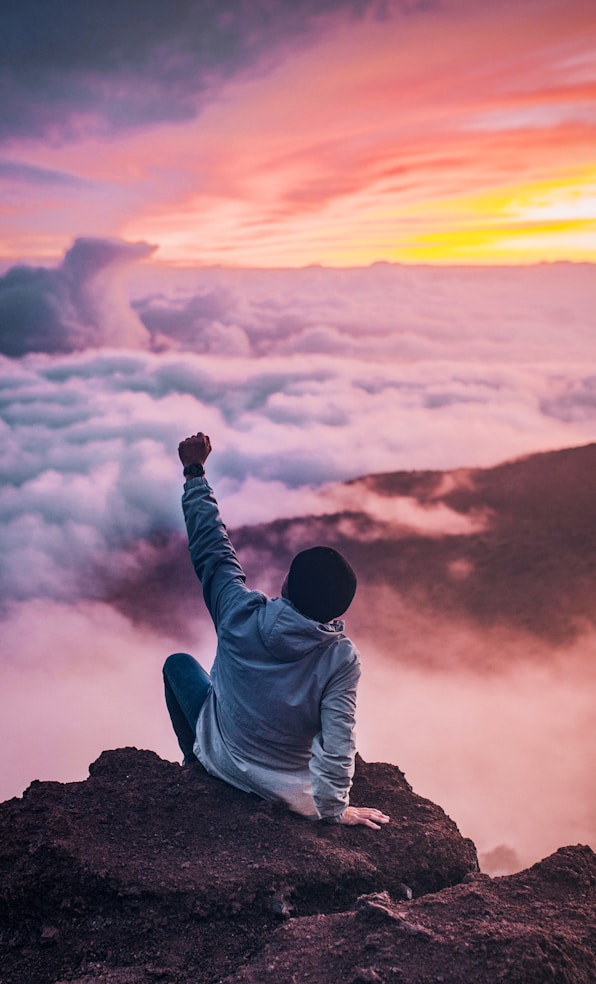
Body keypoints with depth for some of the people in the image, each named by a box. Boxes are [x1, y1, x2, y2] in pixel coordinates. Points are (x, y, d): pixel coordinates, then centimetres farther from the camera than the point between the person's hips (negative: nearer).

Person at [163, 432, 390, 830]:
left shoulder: (242, 614, -26)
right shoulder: (342, 659, -28)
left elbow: (211, 547, -14)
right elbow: (337, 744, -27)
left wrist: (195, 472, -4)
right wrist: (333, 808, -11)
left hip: (222, 758, 0)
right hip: (290, 791, 0)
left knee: (178, 663, 24)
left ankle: (196, 762, 38)